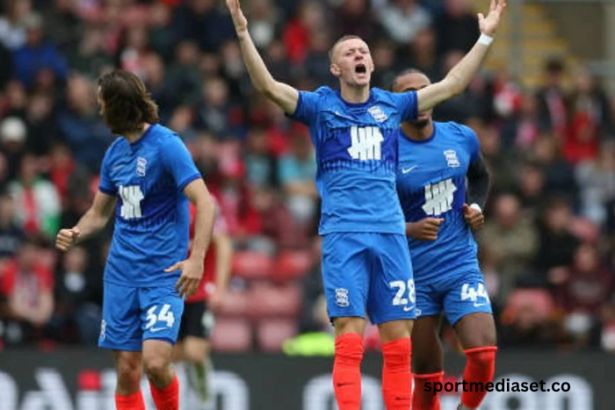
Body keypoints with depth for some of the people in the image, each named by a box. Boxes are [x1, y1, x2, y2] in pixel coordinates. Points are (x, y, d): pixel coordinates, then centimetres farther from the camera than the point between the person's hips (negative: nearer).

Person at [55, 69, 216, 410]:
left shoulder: (166, 145, -11)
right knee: (127, 372, 2)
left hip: (163, 274, -6)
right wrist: (76, 234, -1)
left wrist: (196, 258, -31)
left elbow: (204, 202, -19)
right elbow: (100, 212, 21)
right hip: (121, 275, 6)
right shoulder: (115, 152, 11)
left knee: (155, 362, -18)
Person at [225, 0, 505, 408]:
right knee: (349, 339, -10)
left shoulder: (392, 105, 14)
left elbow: (453, 83, 17)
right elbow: (267, 85, -7)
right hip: (343, 234, -3)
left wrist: (485, 38, 14)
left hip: (390, 233, 3)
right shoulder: (320, 106, 5)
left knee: (398, 341, 1)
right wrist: (244, 34, -18)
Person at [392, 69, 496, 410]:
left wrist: (476, 206, 4)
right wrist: (408, 230, -22)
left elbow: (480, 177, 24)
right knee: (427, 377, 3)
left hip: (461, 267, 2)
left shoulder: (462, 138, 2)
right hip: (415, 275, -2)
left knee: (484, 354, -15)